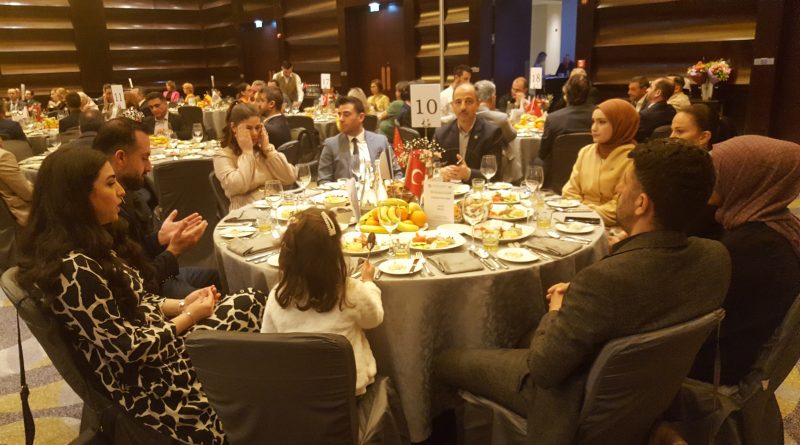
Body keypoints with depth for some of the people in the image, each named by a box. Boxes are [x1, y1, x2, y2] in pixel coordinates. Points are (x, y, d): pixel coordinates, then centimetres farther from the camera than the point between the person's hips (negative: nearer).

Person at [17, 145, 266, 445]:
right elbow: (129, 350, -24)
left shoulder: (92, 242, 2)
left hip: (157, 337, 9)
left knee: (251, 303, 0)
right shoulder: (74, 270, -29)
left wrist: (182, 303, -2)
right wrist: (190, 316, -12)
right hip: (147, 382, -8)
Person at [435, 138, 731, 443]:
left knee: (444, 361, 9)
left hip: (579, 405, -7)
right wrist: (577, 298, -2)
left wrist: (556, 312, -8)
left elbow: (543, 370, -26)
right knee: (529, 334, 31)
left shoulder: (604, 280, -38)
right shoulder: (717, 257, -16)